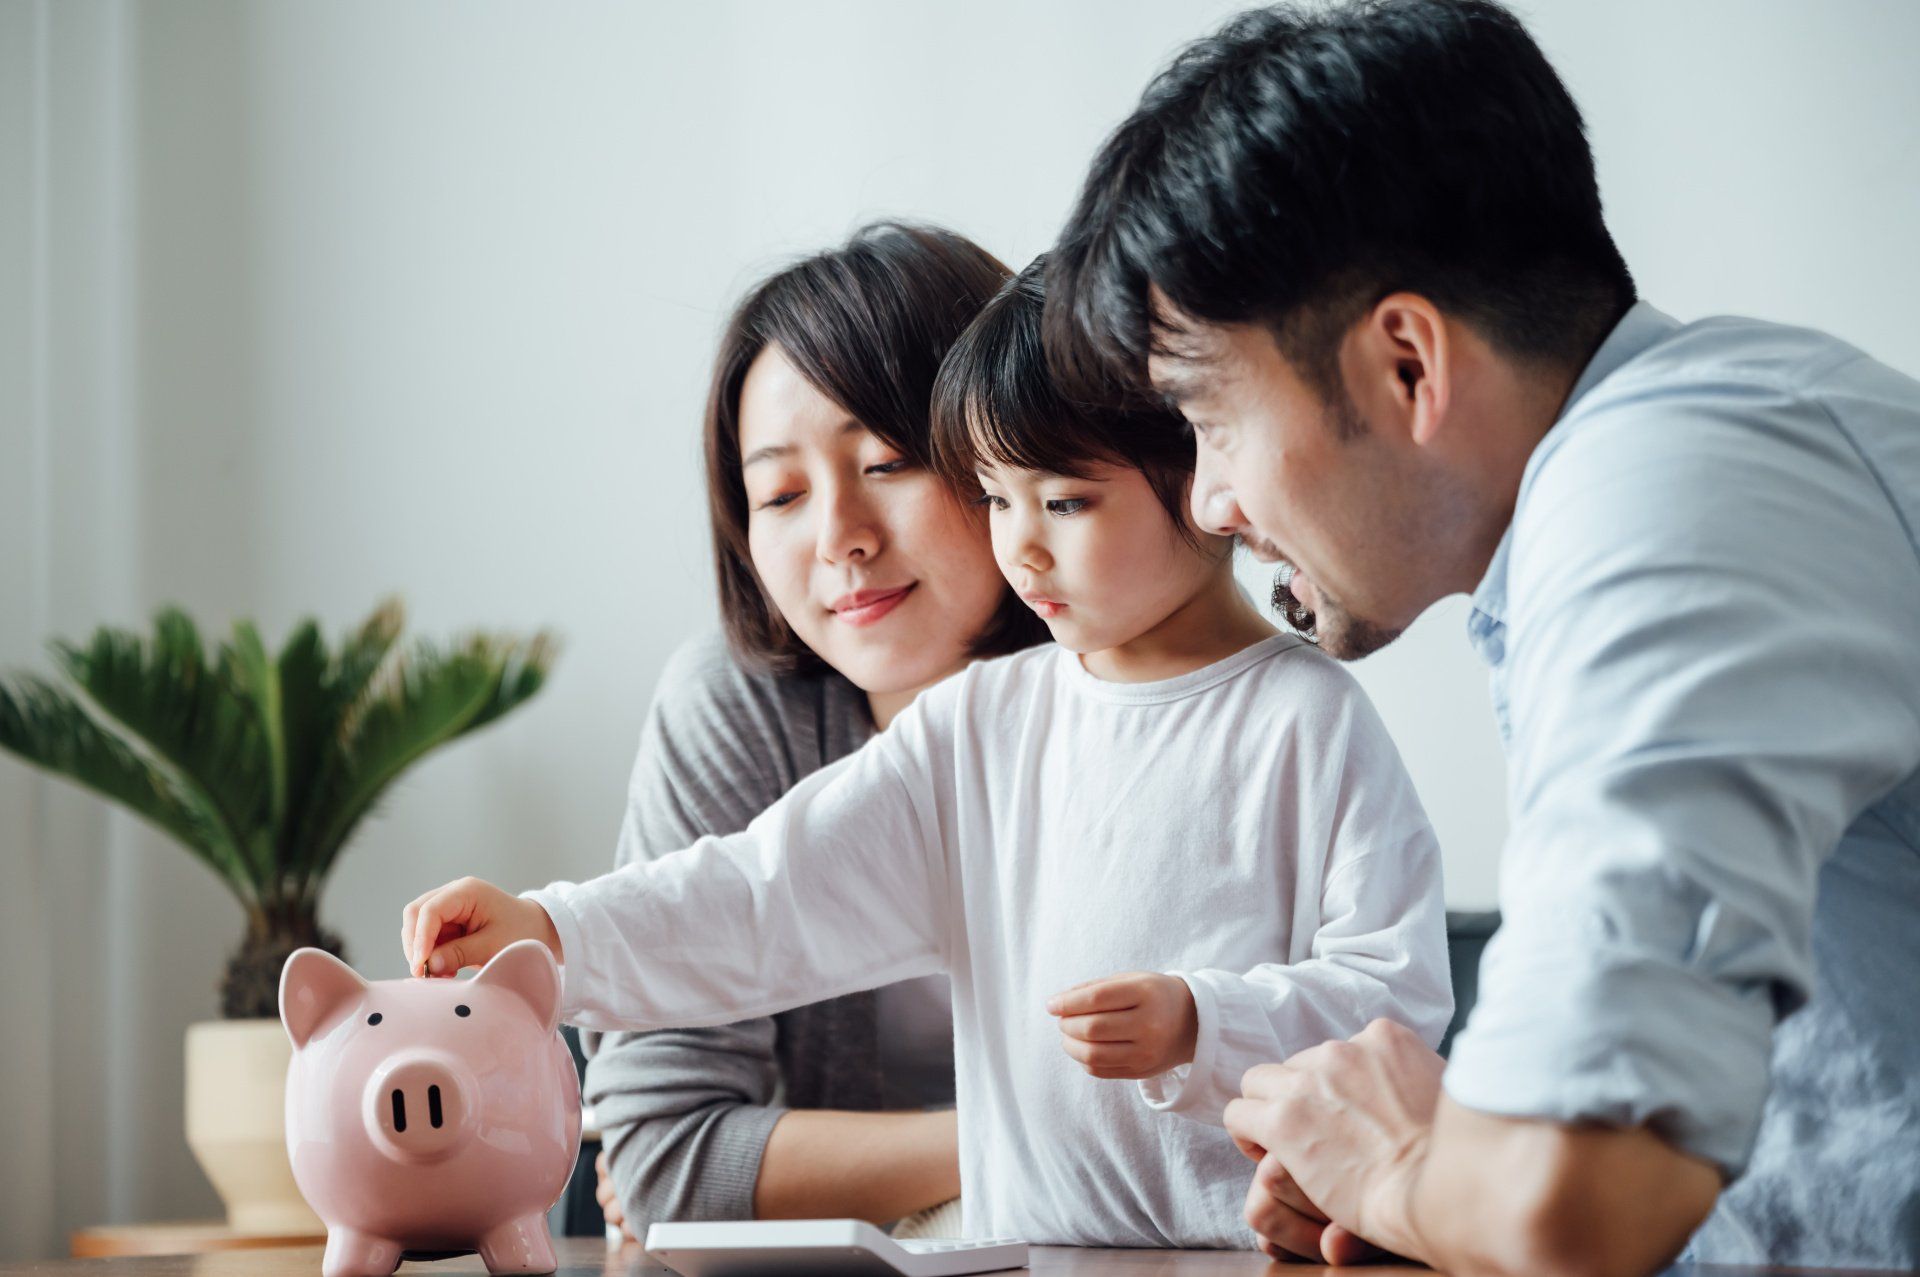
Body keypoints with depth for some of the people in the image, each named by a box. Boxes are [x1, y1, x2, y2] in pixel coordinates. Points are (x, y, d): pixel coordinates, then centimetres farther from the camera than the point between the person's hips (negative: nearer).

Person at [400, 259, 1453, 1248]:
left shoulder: (1308, 722, -4)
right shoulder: (982, 721, 10)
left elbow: (1400, 990, -7)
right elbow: (774, 894, 3)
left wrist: (1199, 1026, -21)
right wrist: (548, 933, -9)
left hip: (1267, 1242, 0)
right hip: (1023, 1244, 0)